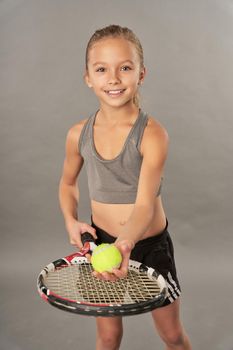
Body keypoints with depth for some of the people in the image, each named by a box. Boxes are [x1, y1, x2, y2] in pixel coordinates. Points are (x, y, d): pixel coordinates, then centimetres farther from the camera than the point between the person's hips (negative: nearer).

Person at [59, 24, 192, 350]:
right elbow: (68, 183, 10)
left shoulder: (153, 134, -21)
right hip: (102, 244, 3)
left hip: (150, 246, -2)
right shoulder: (78, 134, -8)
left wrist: (125, 243, -48)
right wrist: (71, 220, -7)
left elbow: (144, 204, -30)